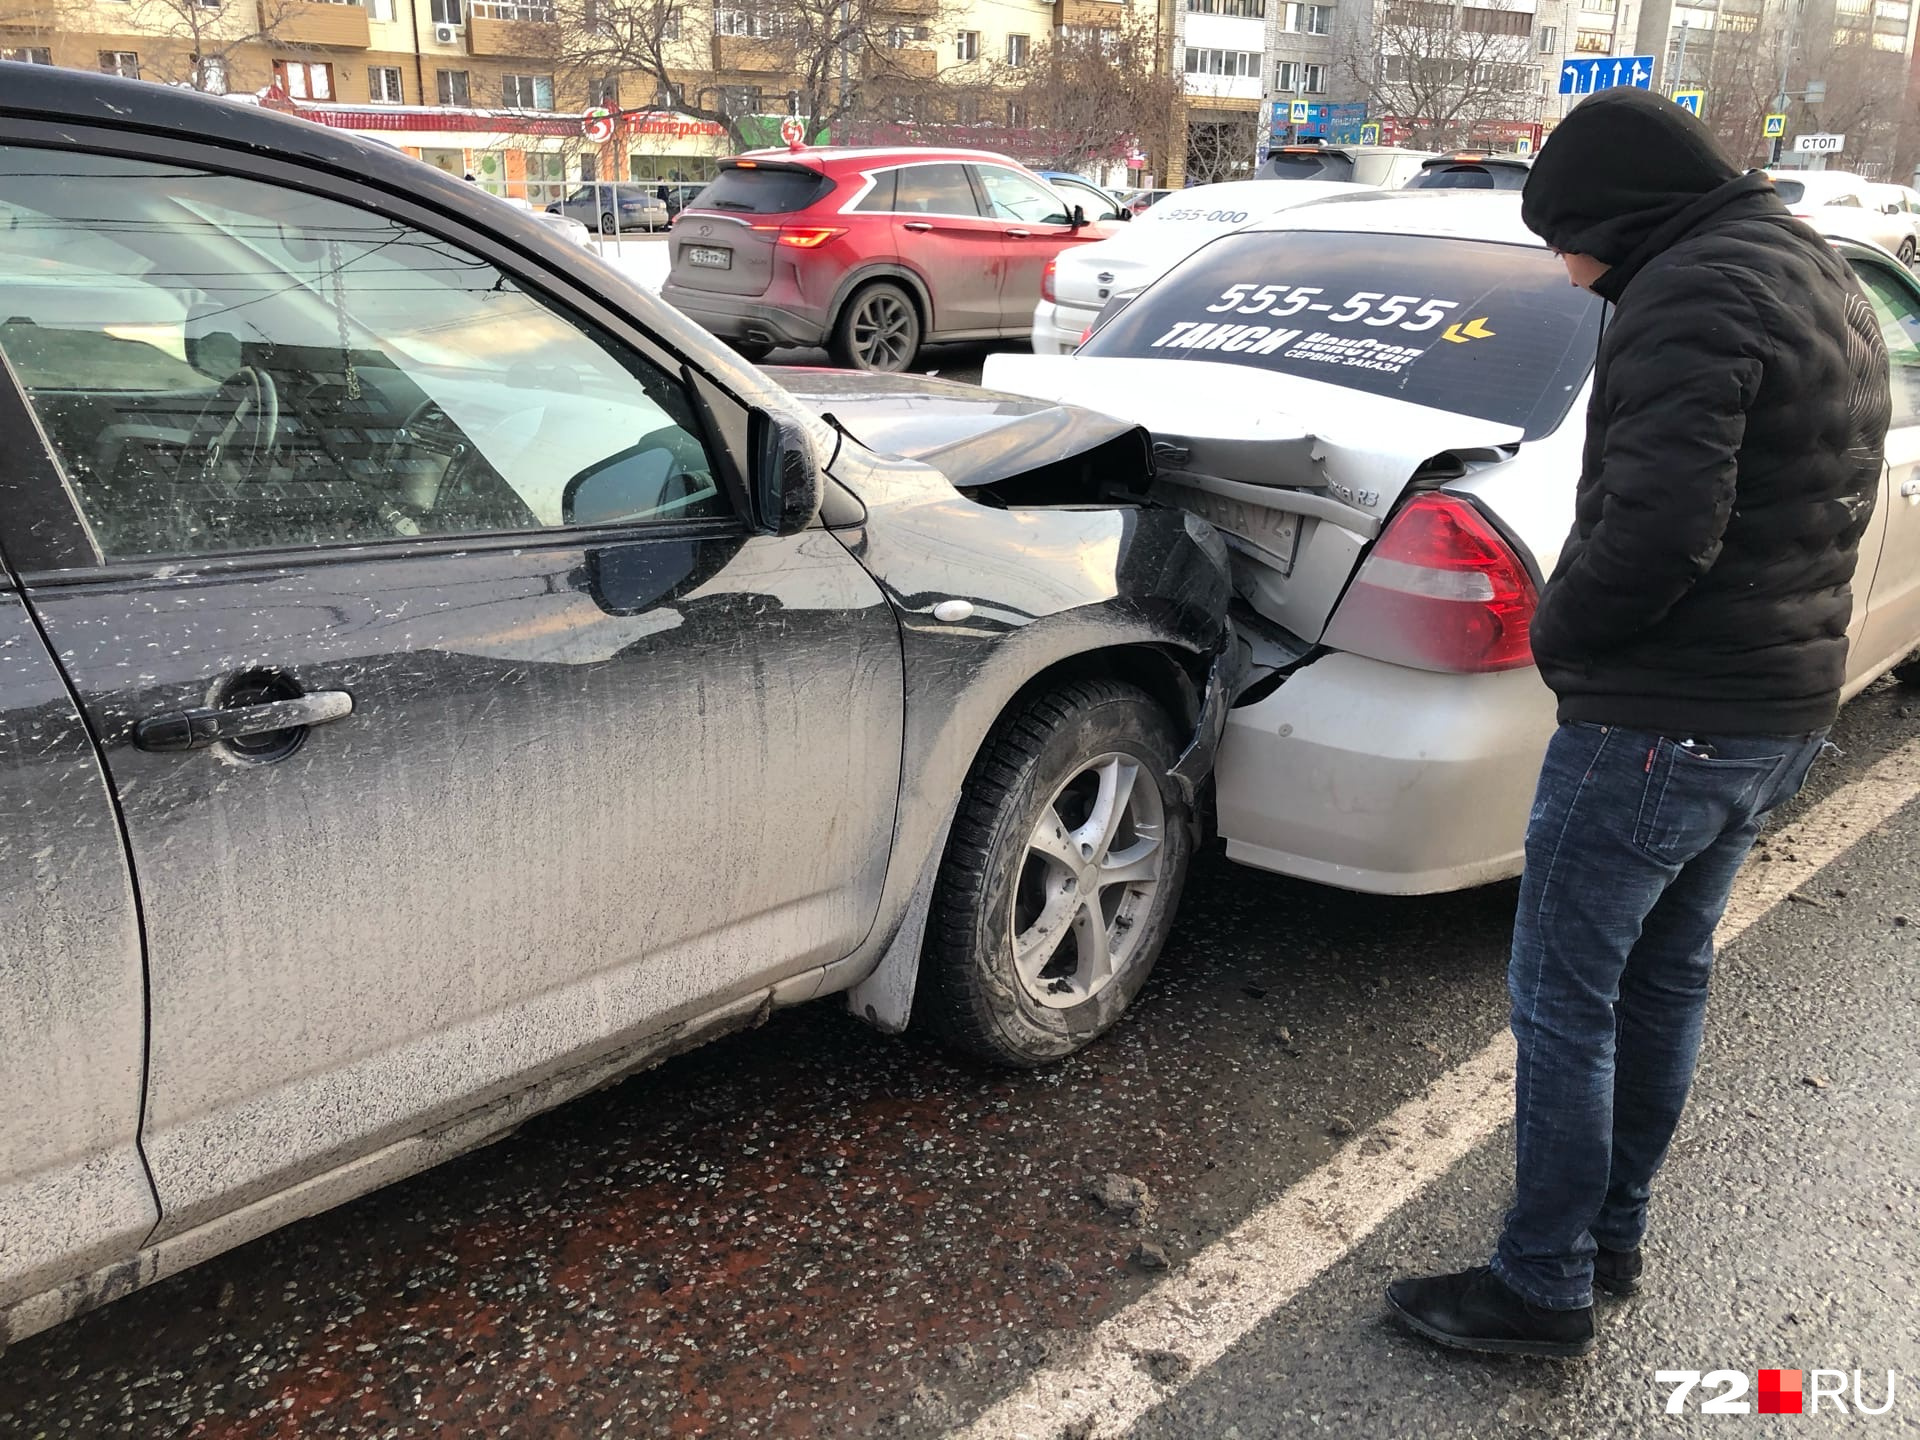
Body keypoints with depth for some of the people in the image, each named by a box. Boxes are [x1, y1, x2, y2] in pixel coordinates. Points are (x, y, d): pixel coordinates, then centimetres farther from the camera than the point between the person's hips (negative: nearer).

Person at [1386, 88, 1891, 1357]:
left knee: (1564, 1001, 1)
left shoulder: (1694, 291, -17)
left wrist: (1558, 636, -10)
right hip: (1783, 713, 10)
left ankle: (1544, 1288, 13)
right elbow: (1831, 513, 18)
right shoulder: (1825, 284, 15)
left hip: (1662, 724, -10)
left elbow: (1657, 527, -28)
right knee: (1666, 978, 19)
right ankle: (1614, 1234, 34)